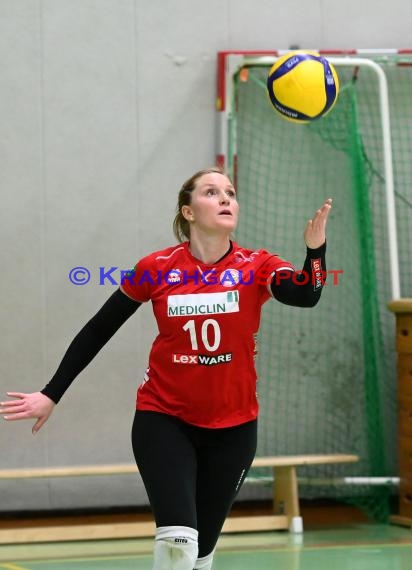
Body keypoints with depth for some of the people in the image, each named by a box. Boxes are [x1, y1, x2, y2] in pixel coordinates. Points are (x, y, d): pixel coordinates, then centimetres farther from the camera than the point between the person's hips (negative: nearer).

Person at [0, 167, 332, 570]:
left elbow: (306, 295, -27)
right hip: (163, 419, -1)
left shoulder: (256, 267, -6)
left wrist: (315, 249, -47)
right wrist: (51, 395, 3)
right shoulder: (156, 269, -7)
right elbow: (97, 331, 3)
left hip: (233, 427, 1)